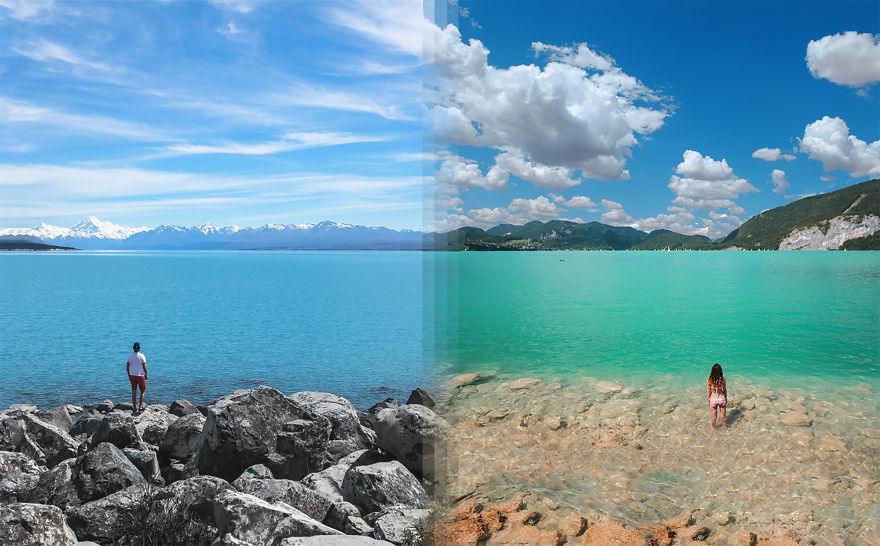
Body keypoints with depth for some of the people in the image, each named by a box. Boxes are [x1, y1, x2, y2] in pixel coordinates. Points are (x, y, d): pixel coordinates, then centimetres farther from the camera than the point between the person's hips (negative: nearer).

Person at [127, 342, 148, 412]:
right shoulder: (141, 356, -13)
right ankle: (140, 406, 5)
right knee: (142, 391, 10)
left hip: (132, 376, 4)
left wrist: (129, 375, 14)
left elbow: (127, 367, 3)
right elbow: (144, 366, -13)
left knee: (134, 392, 10)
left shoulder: (130, 356, -1)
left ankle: (134, 407, 14)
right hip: (140, 376, -4)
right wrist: (146, 375, -1)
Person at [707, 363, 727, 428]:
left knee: (714, 417, 17)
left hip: (713, 399, -1)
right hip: (721, 399, 1)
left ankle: (713, 427, 35)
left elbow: (709, 392, -6)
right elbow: (725, 390, -2)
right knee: (723, 416, 21)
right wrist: (726, 398, 13)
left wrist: (708, 400, 8)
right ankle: (725, 426, 40)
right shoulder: (722, 379, -13)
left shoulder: (710, 380, -15)